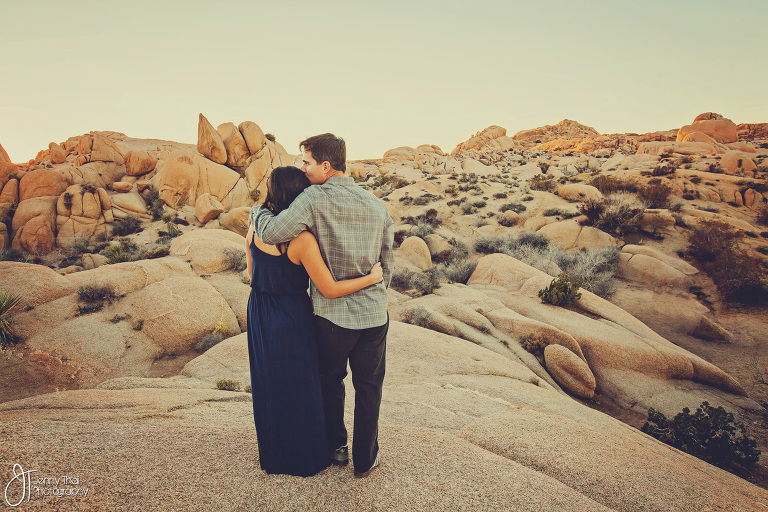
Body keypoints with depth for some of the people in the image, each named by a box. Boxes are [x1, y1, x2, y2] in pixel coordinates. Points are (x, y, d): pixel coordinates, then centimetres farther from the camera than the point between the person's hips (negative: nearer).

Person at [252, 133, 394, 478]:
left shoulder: (314, 199, -14)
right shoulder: (376, 205, 2)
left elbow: (271, 233, -21)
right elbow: (387, 261, 9)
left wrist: (258, 211, 1)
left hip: (331, 314, -3)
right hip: (373, 314, 3)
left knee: (330, 381, 22)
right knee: (369, 388, 17)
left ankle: (336, 447, 37)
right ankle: (365, 459, 30)